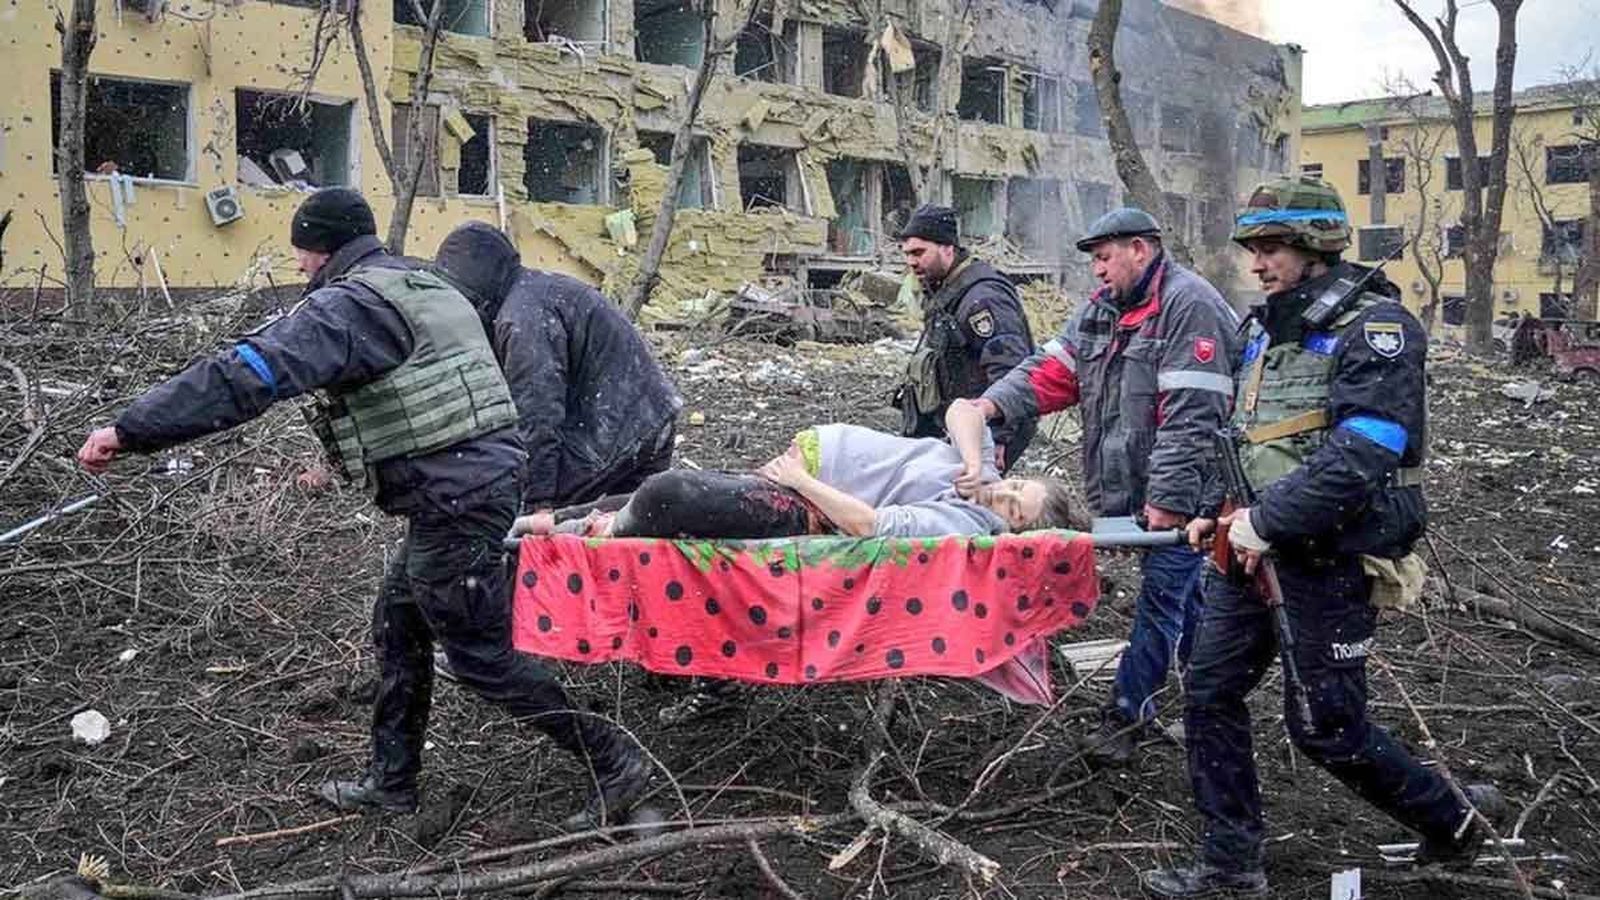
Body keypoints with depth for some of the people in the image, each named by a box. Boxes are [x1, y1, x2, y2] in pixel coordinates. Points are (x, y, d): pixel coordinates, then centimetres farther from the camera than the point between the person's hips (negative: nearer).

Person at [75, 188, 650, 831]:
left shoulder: (348, 304, -13)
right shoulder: (428, 289, 17)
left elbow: (250, 374, -24)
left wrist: (128, 430, -22)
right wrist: (339, 461, 33)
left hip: (455, 502, -10)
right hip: (484, 476, 10)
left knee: (482, 655, 1)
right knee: (398, 623, 19)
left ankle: (613, 762, 9)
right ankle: (391, 782, 30)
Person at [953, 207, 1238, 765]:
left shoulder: (1189, 306, -16)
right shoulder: (1103, 307, 12)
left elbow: (1191, 416, -22)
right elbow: (1053, 369, 6)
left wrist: (1167, 498, -25)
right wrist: (993, 404, -11)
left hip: (1181, 492, -8)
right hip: (1136, 488, 9)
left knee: (1162, 596, -1)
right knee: (1183, 594, 18)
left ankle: (1126, 712, 7)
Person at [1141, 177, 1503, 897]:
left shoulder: (1376, 327, -13)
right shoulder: (1264, 327, 13)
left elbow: (1361, 453, -24)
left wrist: (1267, 521, -23)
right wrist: (1218, 512, 10)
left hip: (1328, 558, -8)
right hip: (1251, 547, 8)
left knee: (1326, 727, 2)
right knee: (1210, 694, 6)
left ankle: (1450, 818, 28)